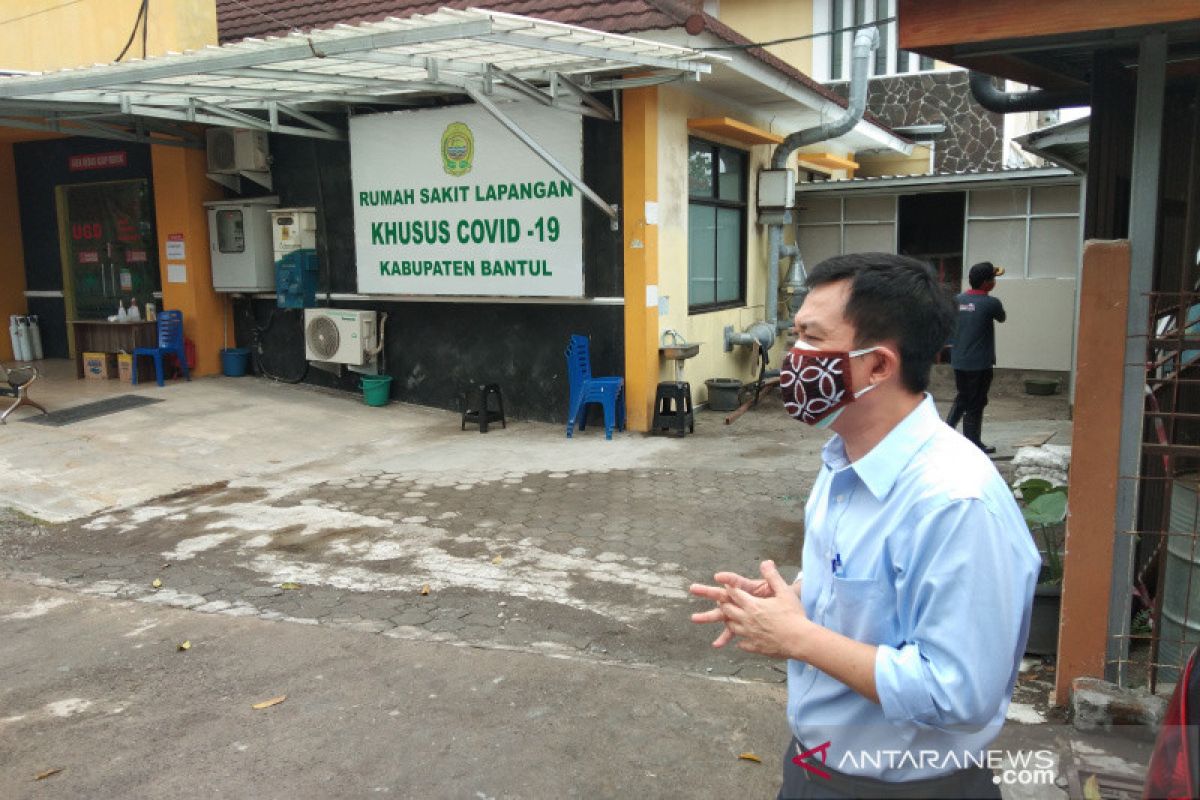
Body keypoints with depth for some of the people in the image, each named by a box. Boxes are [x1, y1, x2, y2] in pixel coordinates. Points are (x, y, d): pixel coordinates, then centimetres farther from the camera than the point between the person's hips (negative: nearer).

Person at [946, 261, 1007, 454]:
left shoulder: (958, 300, 2)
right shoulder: (991, 303, -14)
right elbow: (1002, 318, 4)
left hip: (958, 361, 6)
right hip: (979, 363, -6)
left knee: (962, 398, 23)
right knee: (975, 404, 4)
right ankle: (973, 443, 13)